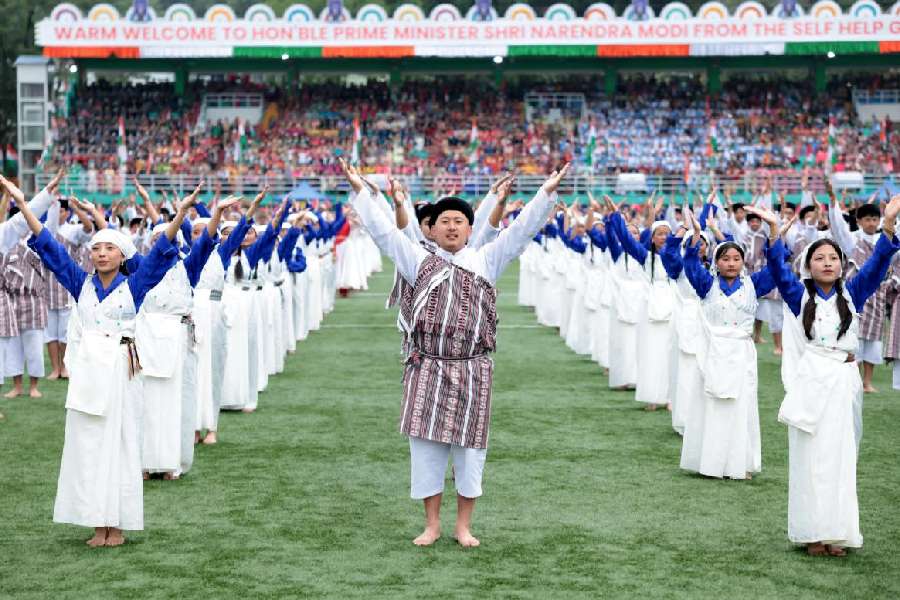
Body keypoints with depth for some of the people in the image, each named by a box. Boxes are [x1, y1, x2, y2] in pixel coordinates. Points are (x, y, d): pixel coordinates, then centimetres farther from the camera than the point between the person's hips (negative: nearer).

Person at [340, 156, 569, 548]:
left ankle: (463, 525, 16)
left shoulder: (485, 261, 7)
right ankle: (432, 524, 15)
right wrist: (360, 190, 2)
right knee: (425, 445, 3)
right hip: (426, 369, 1)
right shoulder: (419, 261, 9)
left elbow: (520, 231, 0)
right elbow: (383, 230, 7)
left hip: (471, 371, 0)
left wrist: (547, 192, -8)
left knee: (469, 446, 4)